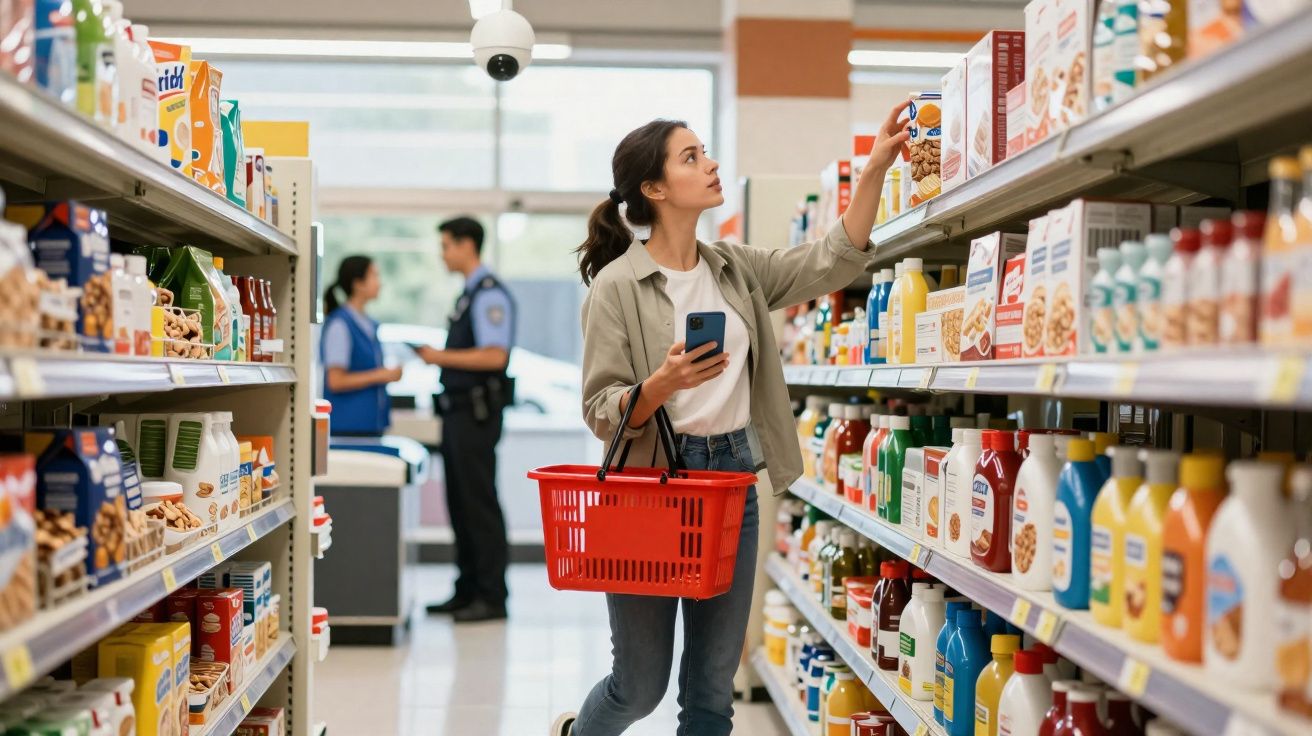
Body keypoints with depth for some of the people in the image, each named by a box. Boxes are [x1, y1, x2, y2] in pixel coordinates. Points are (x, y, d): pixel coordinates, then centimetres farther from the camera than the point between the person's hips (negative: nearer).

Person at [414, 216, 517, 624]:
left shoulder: (489, 294, -13)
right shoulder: (469, 293, 17)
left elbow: (495, 356, -22)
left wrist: (443, 357, -18)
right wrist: (438, 356, 10)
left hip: (476, 411, -10)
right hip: (459, 409, 10)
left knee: (480, 503, -6)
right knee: (460, 503, 12)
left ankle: (492, 597, 0)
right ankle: (468, 592, 20)